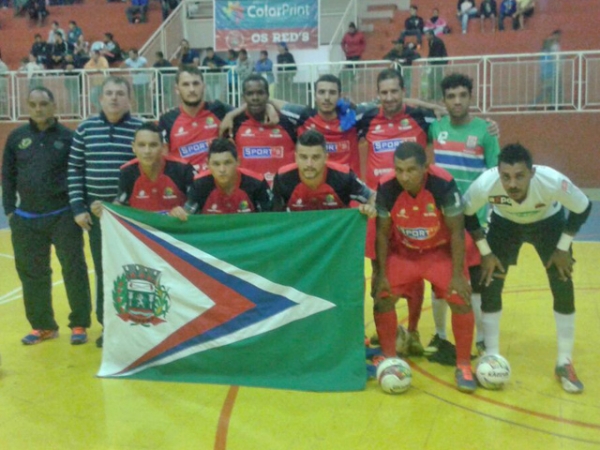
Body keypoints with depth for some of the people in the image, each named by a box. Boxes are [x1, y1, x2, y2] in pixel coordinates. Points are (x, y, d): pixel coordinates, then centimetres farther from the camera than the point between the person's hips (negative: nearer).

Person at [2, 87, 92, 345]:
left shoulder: (68, 137, -1)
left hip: (63, 216, -3)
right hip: (27, 219, 3)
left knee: (74, 270, -1)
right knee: (32, 273, 10)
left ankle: (79, 325, 11)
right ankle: (42, 325, 23)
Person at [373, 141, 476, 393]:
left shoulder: (443, 185, -30)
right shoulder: (386, 189, -23)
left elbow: (456, 232, -20)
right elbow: (382, 233, -9)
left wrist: (457, 275, -19)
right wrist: (382, 274, -10)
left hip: (441, 251, -2)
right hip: (402, 251, 2)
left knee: (461, 300, -14)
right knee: (383, 296, -9)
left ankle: (463, 365, 5)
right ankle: (389, 358, 11)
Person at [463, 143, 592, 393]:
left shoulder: (554, 182, -39)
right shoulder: (485, 184, -38)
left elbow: (583, 208, -17)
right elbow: (466, 214, -16)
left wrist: (563, 248, -15)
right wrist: (485, 251, -15)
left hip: (548, 222, 0)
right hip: (505, 223, 1)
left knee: (563, 289, -7)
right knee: (490, 285, -8)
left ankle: (565, 363, 9)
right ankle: (492, 358, 8)